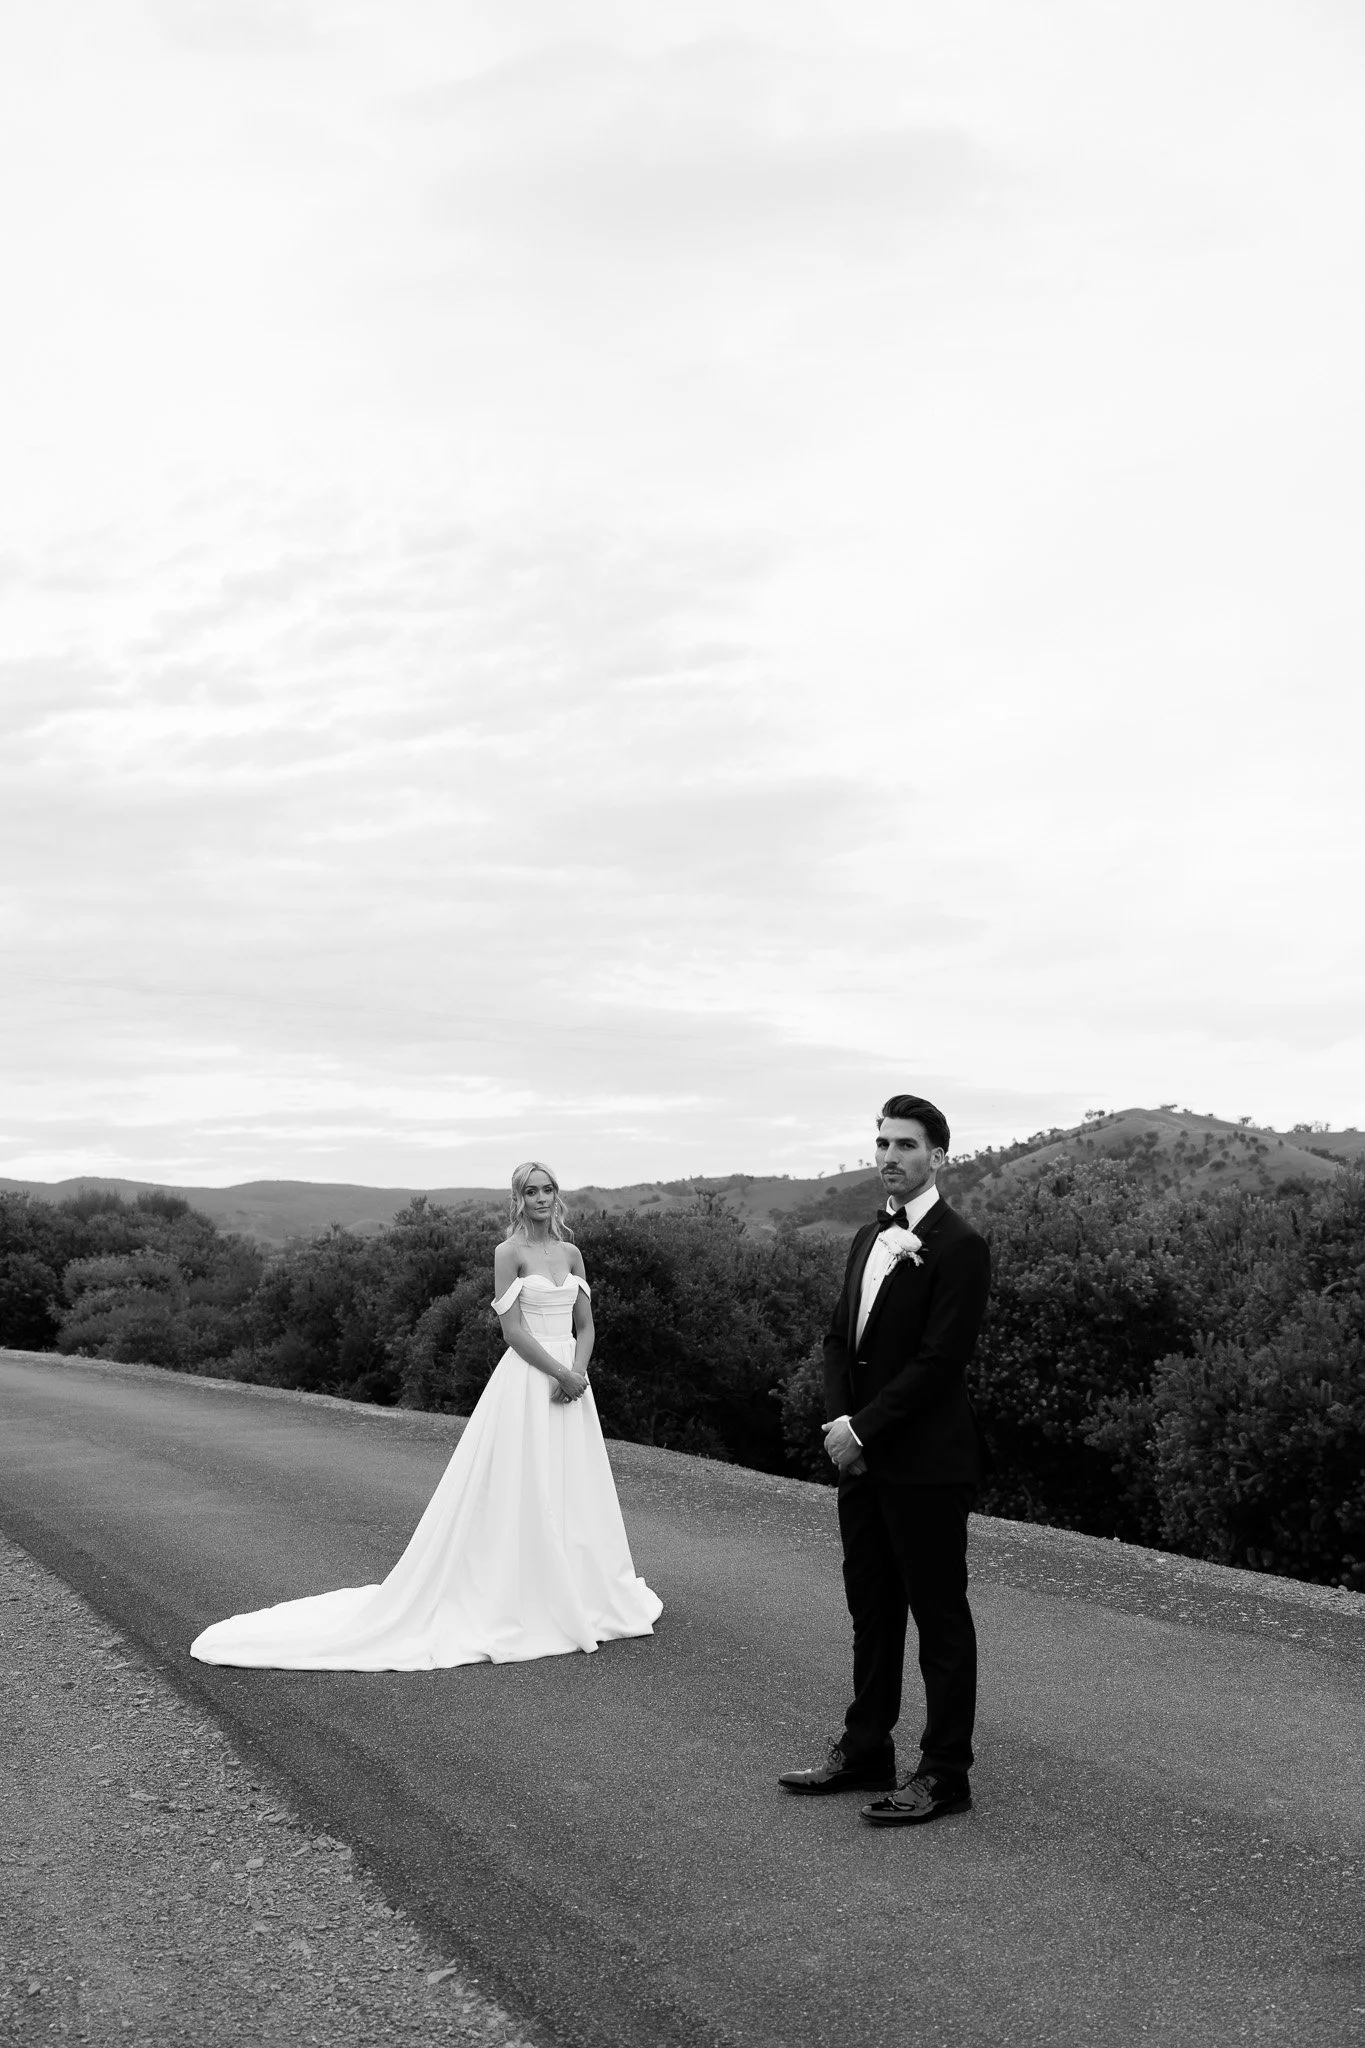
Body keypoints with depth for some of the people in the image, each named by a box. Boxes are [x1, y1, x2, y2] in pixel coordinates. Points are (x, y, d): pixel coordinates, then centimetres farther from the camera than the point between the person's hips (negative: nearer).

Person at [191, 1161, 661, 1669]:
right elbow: (513, 1330, -13)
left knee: (573, 1492, 12)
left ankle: (578, 1600, 23)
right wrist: (561, 1375, -15)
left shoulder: (571, 1253, 11)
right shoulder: (509, 1252, -7)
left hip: (571, 1382, 6)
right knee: (520, 1494, -4)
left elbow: (585, 1326, 11)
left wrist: (579, 1373, -7)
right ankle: (519, 1606, 4)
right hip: (527, 1381, -6)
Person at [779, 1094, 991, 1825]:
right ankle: (865, 1751, 27)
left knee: (939, 1617, 2)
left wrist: (864, 1429, -16)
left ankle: (945, 1773, 11)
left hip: (927, 1464, -8)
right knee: (871, 1610, 16)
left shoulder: (958, 1246, -13)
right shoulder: (869, 1238, 12)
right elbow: (840, 1338, 13)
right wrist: (840, 1420, -3)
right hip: (863, 1459, 8)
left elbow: (939, 1359, -19)